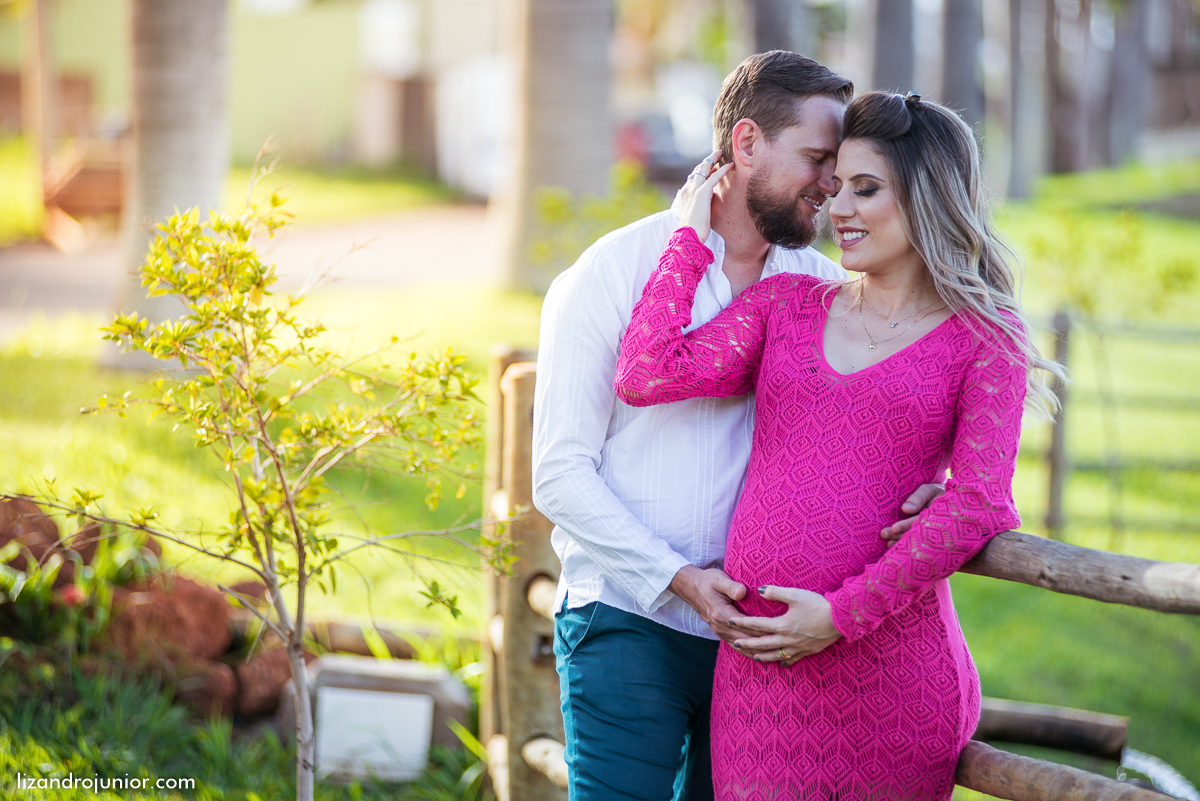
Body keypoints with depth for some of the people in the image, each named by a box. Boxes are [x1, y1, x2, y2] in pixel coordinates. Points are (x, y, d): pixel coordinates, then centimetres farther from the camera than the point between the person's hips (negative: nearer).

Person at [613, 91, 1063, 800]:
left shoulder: (984, 340, 3)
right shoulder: (787, 304, 13)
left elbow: (977, 504, -8)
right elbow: (646, 376, 3)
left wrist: (842, 613, -14)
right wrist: (691, 235, 9)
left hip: (891, 662, -3)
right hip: (757, 657, 3)